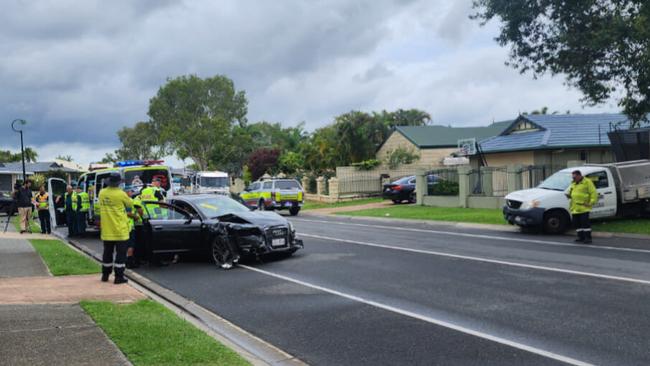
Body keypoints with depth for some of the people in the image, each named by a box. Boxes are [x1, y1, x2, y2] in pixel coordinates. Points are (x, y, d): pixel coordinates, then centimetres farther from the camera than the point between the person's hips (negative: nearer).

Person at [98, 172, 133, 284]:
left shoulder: (102, 193, 0)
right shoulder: (121, 194, -15)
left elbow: (101, 207, 9)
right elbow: (130, 205, 0)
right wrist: (126, 210, 22)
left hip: (106, 230, 5)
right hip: (120, 230, -5)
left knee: (107, 252, 17)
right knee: (121, 253, 2)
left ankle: (105, 275, 25)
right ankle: (119, 277, 1)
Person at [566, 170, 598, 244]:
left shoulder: (587, 182, -3)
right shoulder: (573, 183, 19)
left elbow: (593, 193, -7)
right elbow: (570, 191, 30)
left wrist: (591, 202, -13)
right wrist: (568, 195, 7)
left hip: (584, 208, -7)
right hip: (574, 208, 7)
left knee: (585, 222, -10)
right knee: (577, 223, 7)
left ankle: (588, 238, -5)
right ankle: (581, 237, 17)